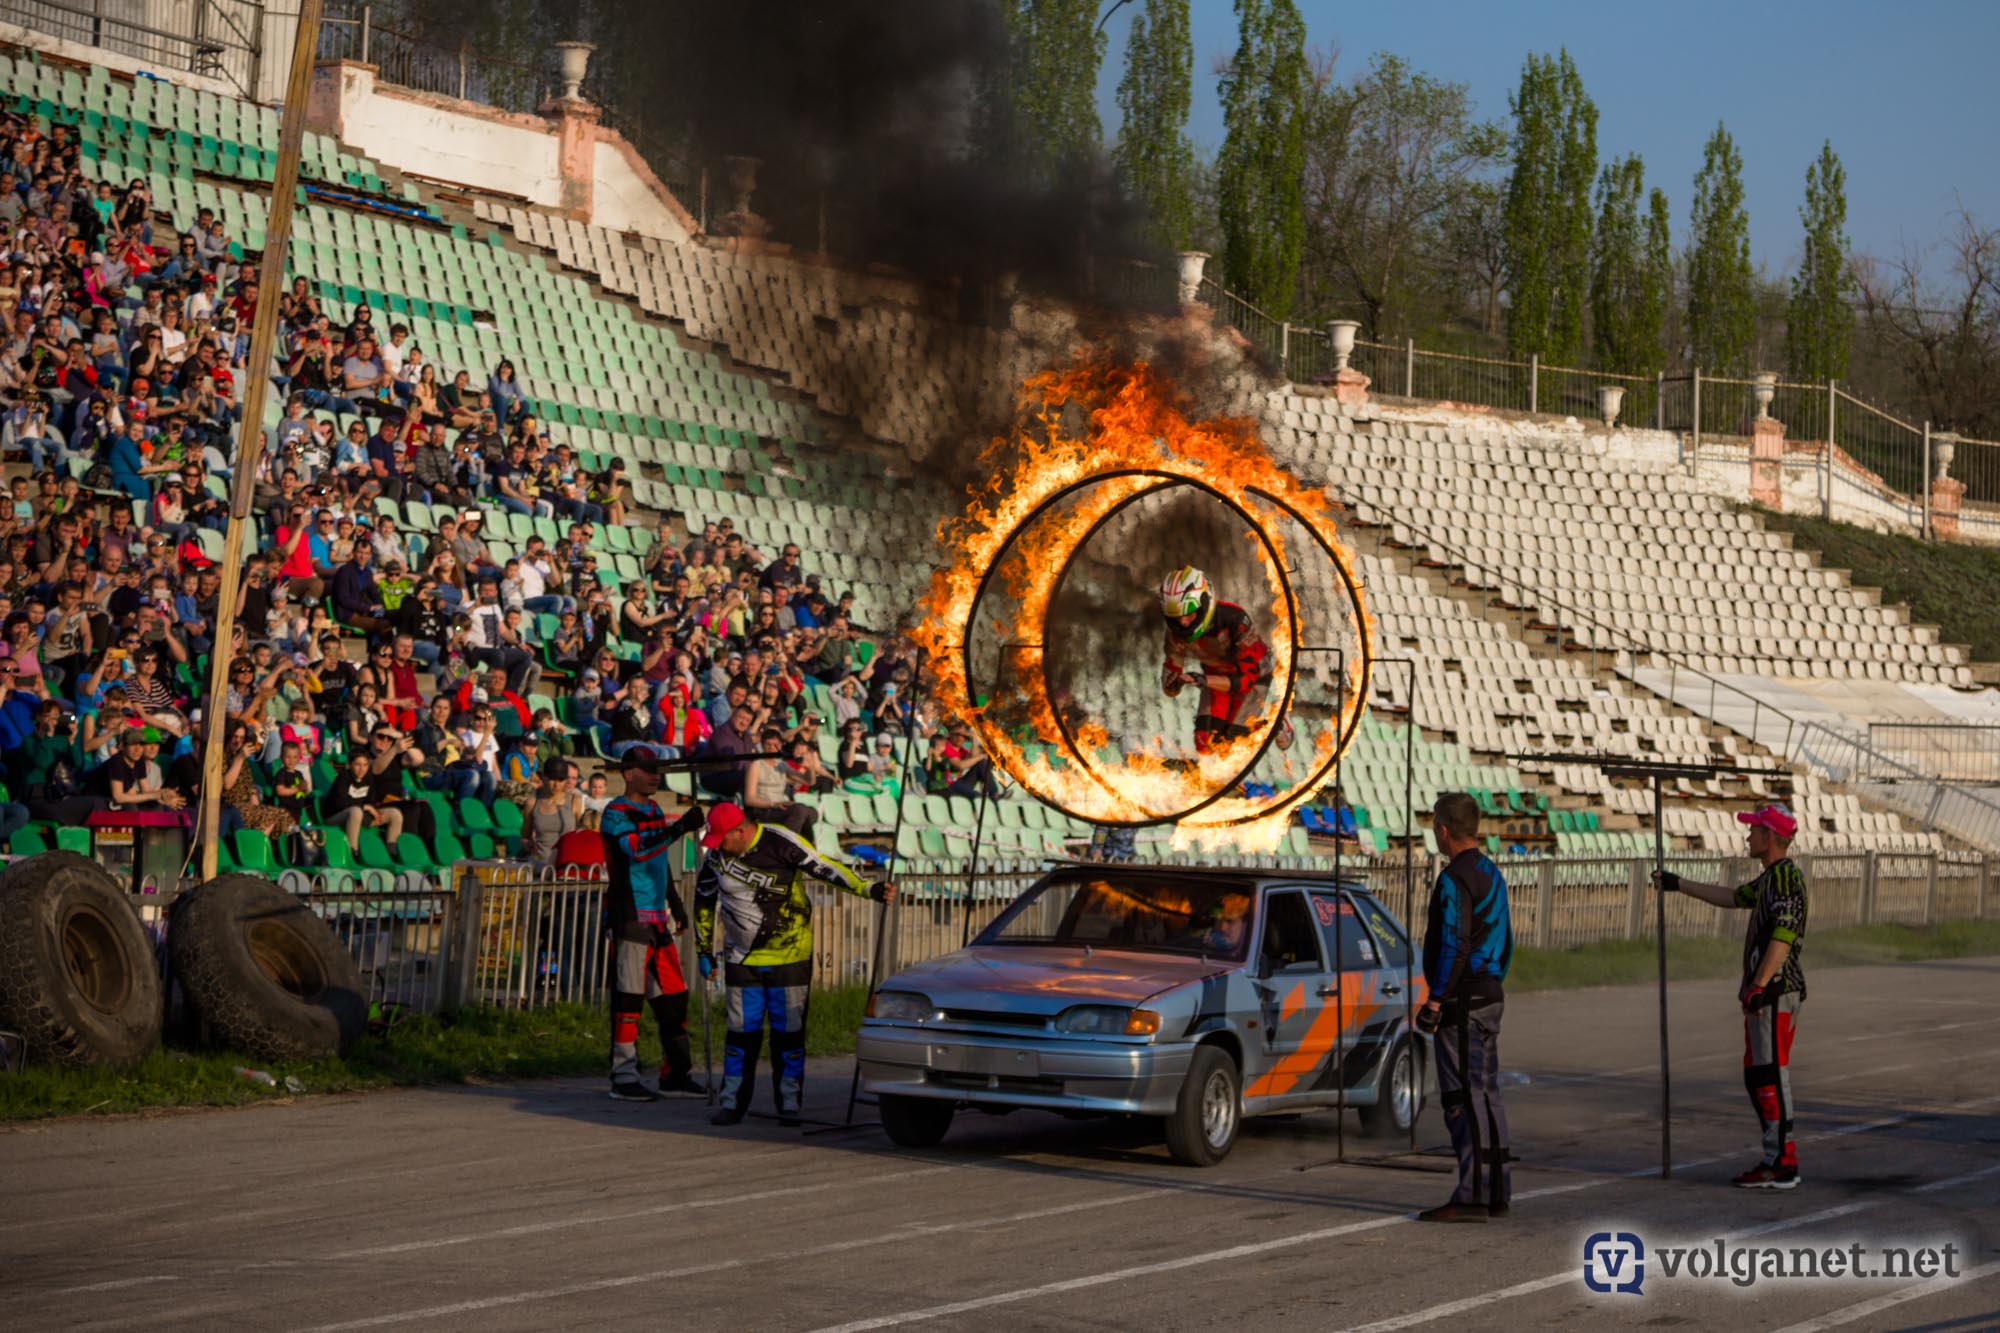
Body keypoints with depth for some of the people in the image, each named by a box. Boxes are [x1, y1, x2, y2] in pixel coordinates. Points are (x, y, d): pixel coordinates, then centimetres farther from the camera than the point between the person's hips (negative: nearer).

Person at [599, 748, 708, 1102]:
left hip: (658, 916, 8)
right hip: (629, 916, -8)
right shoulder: (615, 814, -8)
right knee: (628, 997, -6)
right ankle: (623, 1079, -3)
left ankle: (676, 1073, 17)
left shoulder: (654, 810, 18)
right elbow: (637, 848, -26)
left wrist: (675, 903, 29)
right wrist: (680, 828, -33)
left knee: (672, 996, 9)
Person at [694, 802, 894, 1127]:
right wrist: (704, 950, 15)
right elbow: (704, 899, 12)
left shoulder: (781, 844, -18)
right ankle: (732, 1103, 11)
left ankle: (790, 1104, 9)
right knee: (741, 1030, 3)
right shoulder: (716, 855, -2)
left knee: (789, 1030, 1)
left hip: (789, 956, -3)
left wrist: (868, 889, -30)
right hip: (742, 959, 3)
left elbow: (825, 868, -19)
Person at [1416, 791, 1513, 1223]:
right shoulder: (1492, 875, 15)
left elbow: (1454, 947, -21)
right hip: (1489, 996, 10)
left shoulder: (1454, 880, -15)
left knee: (1463, 1097, -9)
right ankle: (1496, 1192, 16)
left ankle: (1471, 1197, -11)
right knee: (1485, 1094, 12)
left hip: (1462, 1000, -10)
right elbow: (1505, 944, 20)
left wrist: (1434, 1001, -19)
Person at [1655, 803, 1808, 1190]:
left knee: (1771, 1075, -9)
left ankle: (1782, 1164, -8)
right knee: (1757, 1075, 14)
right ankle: (1776, 1158, 18)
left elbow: (1783, 935, -24)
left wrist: (1759, 985, -27)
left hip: (1776, 991, -11)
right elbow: (1732, 897, 33)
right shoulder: (1770, 877, 18)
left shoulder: (1785, 874, -14)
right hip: (1767, 993, 11)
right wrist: (1677, 884, 37)